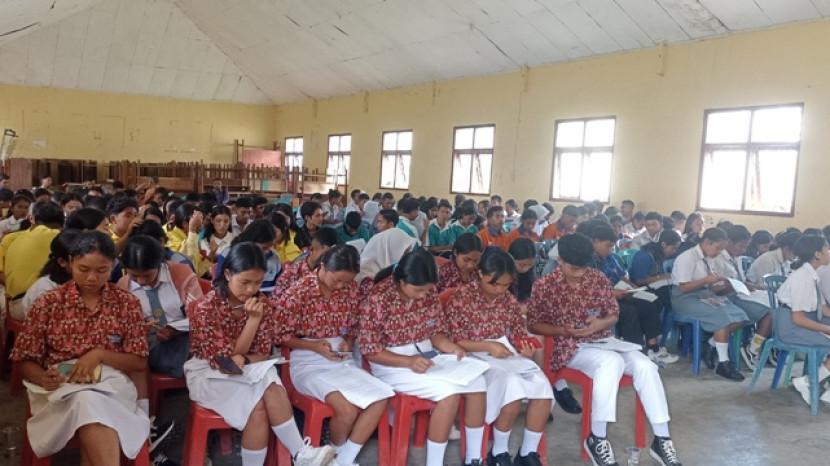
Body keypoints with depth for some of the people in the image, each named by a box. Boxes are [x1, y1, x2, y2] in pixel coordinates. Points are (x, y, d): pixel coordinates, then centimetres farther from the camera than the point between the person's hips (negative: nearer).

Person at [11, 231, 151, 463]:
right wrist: (43, 378, -16)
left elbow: (140, 361, 4)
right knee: (88, 402, -35)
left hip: (111, 383, 0)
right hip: (61, 386, 0)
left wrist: (100, 354, -12)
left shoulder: (127, 303, 5)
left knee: (89, 405, -36)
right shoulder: (48, 303, 5)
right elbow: (26, 361, 7)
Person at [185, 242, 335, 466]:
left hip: (249, 371, 4)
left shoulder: (263, 304, -4)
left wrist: (242, 359, -23)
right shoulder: (206, 307, -17)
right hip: (209, 374, -4)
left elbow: (263, 353, -1)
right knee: (258, 405, -29)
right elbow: (225, 359, -17)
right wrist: (253, 319, -24)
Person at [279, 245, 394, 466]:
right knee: (347, 408, -28)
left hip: (341, 361, 5)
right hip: (307, 363, -5)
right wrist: (315, 345, -18)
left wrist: (348, 342, -6)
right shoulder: (297, 291, -13)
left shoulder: (351, 289, 2)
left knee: (381, 397, -18)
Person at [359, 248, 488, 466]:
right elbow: (369, 349, -17)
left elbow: (436, 330, 8)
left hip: (427, 355, 6)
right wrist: (408, 362, -28)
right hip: (392, 364, -6)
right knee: (449, 392, -27)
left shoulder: (428, 291, -2)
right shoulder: (379, 298, -20)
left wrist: (450, 346, -14)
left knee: (477, 381, -14)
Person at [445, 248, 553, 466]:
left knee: (543, 386, -20)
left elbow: (519, 330, 16)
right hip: (477, 356, -5)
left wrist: (525, 344, -8)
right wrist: (488, 346, -21)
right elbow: (453, 340, -10)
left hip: (507, 352, 6)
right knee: (512, 385, -33)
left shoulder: (508, 299, 8)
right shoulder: (461, 298, -9)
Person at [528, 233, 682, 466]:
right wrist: (564, 330, -17)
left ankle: (662, 439, -12)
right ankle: (597, 438, -22)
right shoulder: (544, 286, -7)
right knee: (612, 362, -35)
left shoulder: (598, 278, 3)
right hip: (570, 347, -5)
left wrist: (600, 324, -13)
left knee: (645, 365, -21)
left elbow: (614, 314, 11)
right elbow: (533, 324, -2)